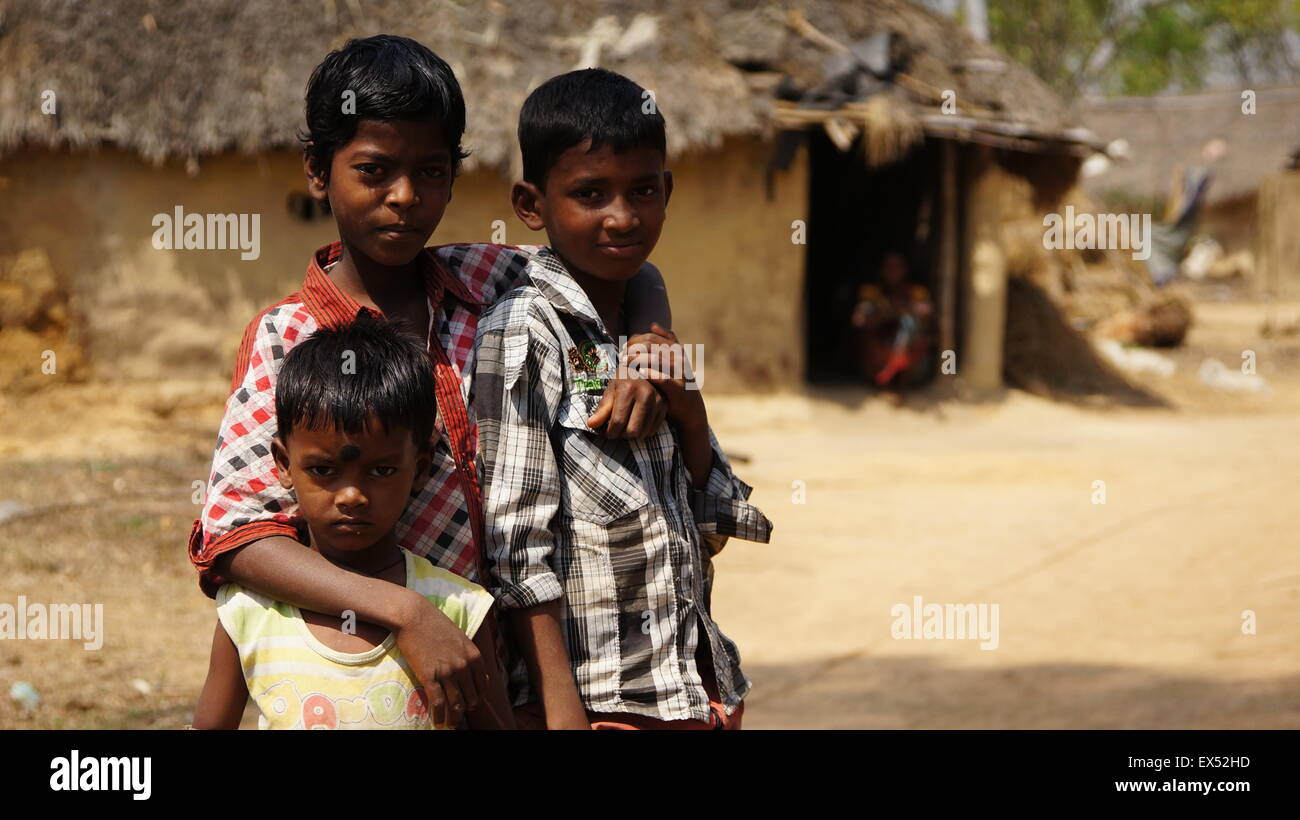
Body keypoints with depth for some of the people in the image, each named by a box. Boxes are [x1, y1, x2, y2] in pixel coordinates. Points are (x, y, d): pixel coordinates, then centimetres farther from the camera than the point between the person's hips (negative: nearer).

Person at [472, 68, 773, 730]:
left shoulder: (644, 335, 11)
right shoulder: (524, 334, -9)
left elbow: (710, 527, 14)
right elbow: (517, 544, -14)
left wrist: (688, 410, -2)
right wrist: (562, 712, -19)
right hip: (593, 699, -6)